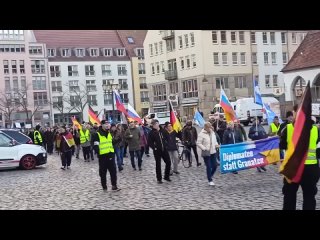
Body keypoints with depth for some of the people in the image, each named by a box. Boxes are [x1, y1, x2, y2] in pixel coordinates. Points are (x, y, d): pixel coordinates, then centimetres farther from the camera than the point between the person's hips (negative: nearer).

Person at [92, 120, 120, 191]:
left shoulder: (109, 133, 12)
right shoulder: (97, 134, -8)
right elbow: (96, 146, -12)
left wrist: (113, 152, 16)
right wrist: (98, 153, -19)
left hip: (110, 155, 5)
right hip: (103, 156, -5)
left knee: (113, 171, 2)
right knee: (103, 172, 5)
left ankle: (114, 186, 7)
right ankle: (104, 186, 16)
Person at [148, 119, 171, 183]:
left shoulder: (162, 131, 3)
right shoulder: (151, 132, -8)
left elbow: (166, 138, 16)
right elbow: (149, 142, -8)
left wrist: (166, 145, 6)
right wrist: (154, 147, -15)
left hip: (164, 150, 4)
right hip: (157, 151, -4)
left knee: (168, 162, 4)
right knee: (158, 164, 4)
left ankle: (166, 176, 22)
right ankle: (159, 179, 14)